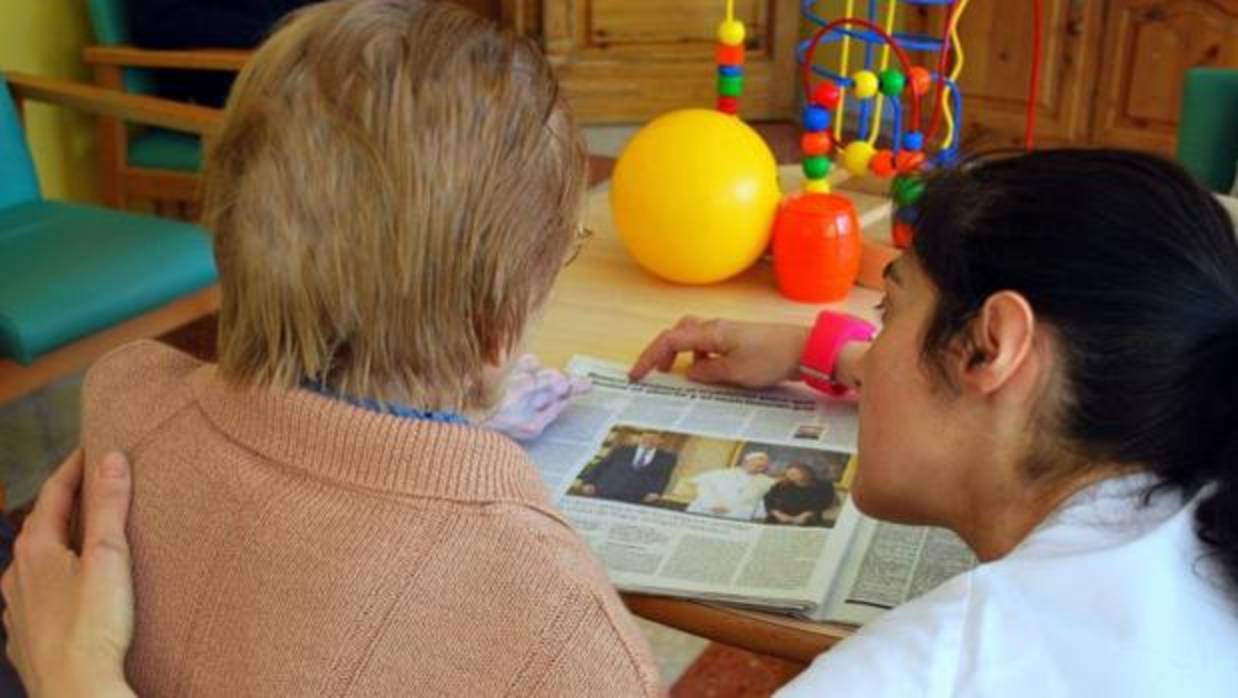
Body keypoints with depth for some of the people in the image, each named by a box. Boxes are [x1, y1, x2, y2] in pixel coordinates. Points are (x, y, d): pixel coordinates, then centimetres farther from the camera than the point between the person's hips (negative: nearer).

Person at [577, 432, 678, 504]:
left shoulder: (667, 458, 19)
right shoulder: (621, 450, 22)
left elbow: (663, 479, 10)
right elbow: (599, 467, 16)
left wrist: (655, 493, -9)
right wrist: (588, 483, 0)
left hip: (637, 499, 0)